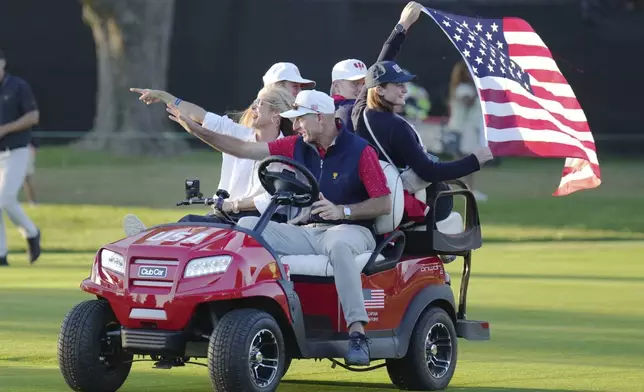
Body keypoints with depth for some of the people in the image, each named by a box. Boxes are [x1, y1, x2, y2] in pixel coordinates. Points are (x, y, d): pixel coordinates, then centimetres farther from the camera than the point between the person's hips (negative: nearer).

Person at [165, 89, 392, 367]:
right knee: (248, 225, -15)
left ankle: (357, 333, -43)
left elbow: (384, 204, -10)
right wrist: (194, 128, 2)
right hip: (305, 231, 6)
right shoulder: (297, 146, 10)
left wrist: (342, 211, -24)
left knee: (339, 245, -41)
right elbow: (243, 149, 8)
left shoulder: (360, 151, -6)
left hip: (350, 230, -6)